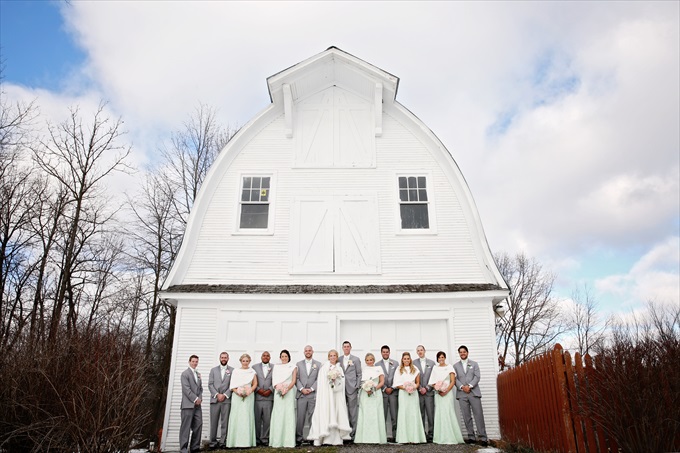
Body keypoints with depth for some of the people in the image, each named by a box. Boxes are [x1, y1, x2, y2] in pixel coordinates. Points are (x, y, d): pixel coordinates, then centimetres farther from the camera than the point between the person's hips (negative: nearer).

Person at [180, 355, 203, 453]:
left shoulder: (198, 374, 19)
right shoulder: (185, 373, -4)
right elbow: (186, 389, -12)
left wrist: (200, 398, 2)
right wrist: (195, 399, -12)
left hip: (197, 404, 7)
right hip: (188, 404, -7)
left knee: (198, 425, 4)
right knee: (186, 427, -4)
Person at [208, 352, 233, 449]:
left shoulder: (232, 370, 7)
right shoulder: (213, 370, 14)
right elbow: (210, 384, 6)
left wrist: (225, 395, -9)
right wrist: (217, 394, -7)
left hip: (227, 399, -1)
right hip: (215, 399, 2)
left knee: (225, 422, -1)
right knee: (213, 422, 2)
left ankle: (222, 442, 4)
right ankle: (213, 441, 9)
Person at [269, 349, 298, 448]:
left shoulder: (293, 367, 8)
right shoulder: (276, 367, 14)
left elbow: (293, 381, 1)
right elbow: (274, 380, 8)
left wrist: (286, 389, -14)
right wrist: (279, 388, -10)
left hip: (289, 392, -2)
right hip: (278, 393, 2)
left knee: (288, 415, -5)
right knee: (278, 415, -2)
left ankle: (289, 441, -4)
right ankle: (277, 441, 3)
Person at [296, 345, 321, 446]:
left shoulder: (318, 364, 8)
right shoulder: (299, 364, 11)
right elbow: (296, 378, 5)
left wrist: (311, 389, -8)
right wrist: (302, 389, -8)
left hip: (313, 394, 0)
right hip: (301, 394, 0)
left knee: (313, 417, 1)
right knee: (300, 417, -3)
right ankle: (298, 438, 3)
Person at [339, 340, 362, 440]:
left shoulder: (356, 359, 4)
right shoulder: (339, 359, 12)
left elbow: (359, 374, 3)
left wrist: (357, 387, -4)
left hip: (352, 388, -3)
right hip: (341, 388, 3)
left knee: (353, 411, -2)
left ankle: (353, 432, 4)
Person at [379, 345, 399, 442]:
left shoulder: (395, 363, 9)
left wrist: (392, 388, -3)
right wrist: (385, 388, -6)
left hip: (394, 391, 0)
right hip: (382, 392, 0)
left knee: (394, 415, -3)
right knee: (383, 415, 0)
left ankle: (395, 434, 2)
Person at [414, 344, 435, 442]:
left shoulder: (431, 362, 9)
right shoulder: (413, 363, 7)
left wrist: (426, 388, -5)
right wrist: (420, 388, -6)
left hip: (429, 391, 0)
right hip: (418, 392, 0)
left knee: (430, 414, -4)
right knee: (420, 414, 1)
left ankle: (431, 434, 1)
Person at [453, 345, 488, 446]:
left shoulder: (474, 364, 13)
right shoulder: (455, 366, 15)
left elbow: (477, 377, 2)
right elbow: (455, 379, 5)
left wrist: (469, 386, -11)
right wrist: (462, 387, -12)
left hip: (474, 392, -1)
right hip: (462, 394, 1)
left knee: (479, 415, -7)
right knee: (466, 417, 0)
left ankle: (483, 437, -5)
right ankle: (471, 437, 5)